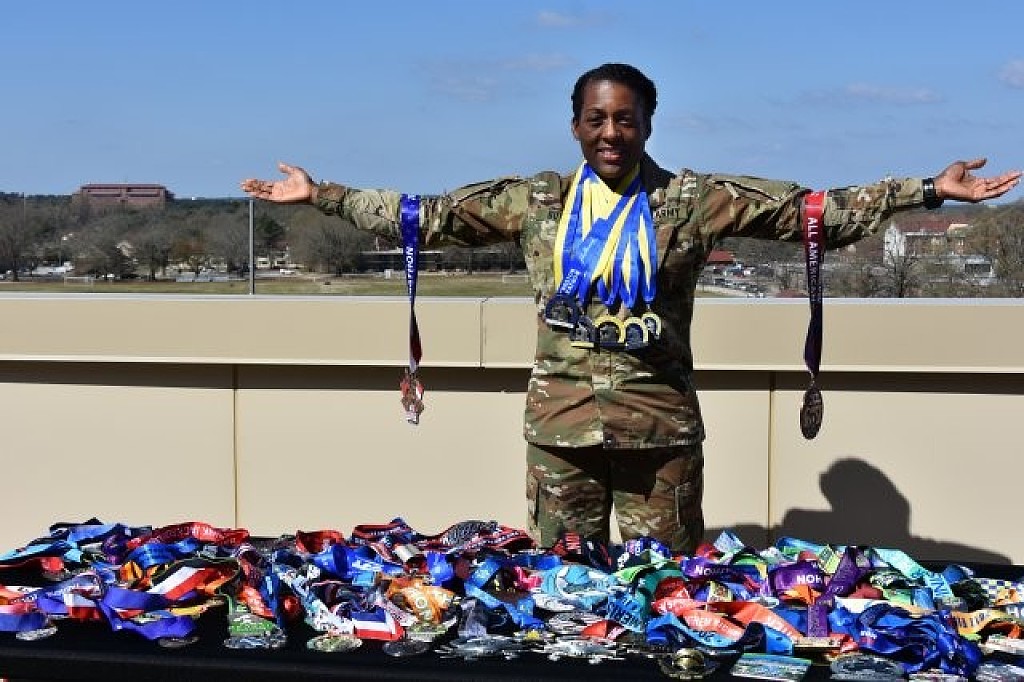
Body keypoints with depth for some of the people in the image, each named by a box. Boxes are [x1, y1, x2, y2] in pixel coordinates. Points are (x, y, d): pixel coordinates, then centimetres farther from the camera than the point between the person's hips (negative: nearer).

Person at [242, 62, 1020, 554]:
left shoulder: (693, 200, -2)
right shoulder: (533, 202, 3)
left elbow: (815, 210, -4)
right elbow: (427, 215, 5)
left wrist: (928, 190, -11)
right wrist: (320, 194, 2)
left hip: (660, 425, -1)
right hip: (562, 424, 2)